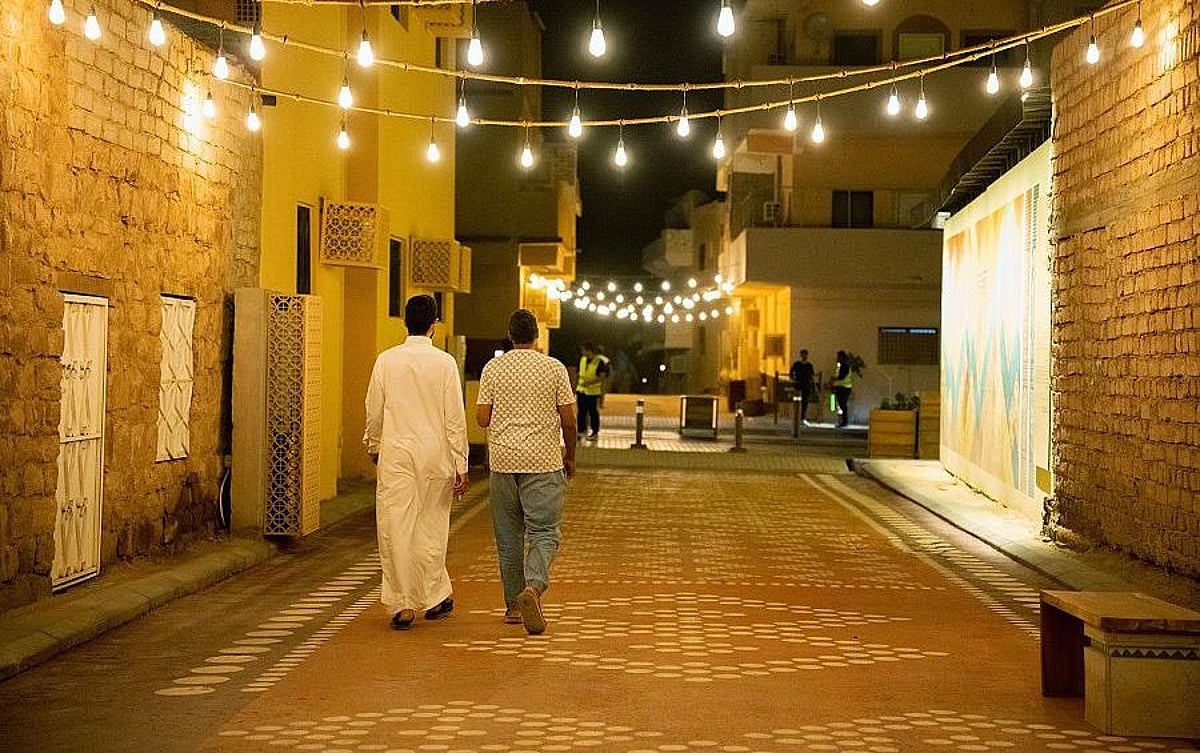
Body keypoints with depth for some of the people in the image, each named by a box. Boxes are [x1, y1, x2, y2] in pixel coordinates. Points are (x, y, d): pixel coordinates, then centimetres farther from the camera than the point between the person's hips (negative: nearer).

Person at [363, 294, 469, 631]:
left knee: (396, 528, 3)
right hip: (435, 454, 0)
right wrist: (461, 465, 0)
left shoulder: (386, 360, -1)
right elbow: (455, 417, -5)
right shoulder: (444, 362, -4)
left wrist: (373, 446, 23)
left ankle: (403, 605, 2)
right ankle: (436, 597, 23)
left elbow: (374, 411, 5)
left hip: (396, 455, 0)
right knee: (431, 527, 12)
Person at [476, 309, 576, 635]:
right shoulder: (554, 368, -2)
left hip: (503, 461, 2)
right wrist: (570, 456, 13)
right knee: (544, 533, 0)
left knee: (509, 537, 11)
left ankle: (513, 606, 16)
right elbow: (568, 420, -1)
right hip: (543, 462, -2)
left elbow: (482, 419, 0)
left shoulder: (493, 368, 1)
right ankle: (533, 587, -25)